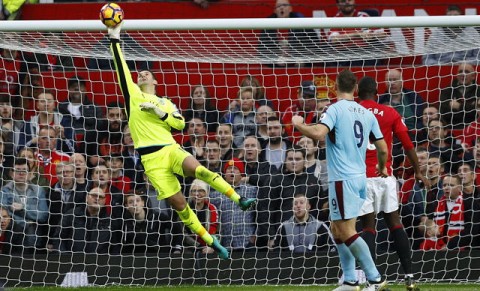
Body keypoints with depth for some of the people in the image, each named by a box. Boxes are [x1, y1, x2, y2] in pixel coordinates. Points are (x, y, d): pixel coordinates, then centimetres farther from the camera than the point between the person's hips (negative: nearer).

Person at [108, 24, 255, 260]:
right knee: (178, 202, -8)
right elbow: (121, 67, 7)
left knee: (199, 170, -31)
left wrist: (160, 112, -4)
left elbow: (180, 123, 10)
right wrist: (115, 39, 2)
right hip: (151, 158, -1)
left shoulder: (164, 102, 21)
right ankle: (211, 242, 0)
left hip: (171, 149, 1)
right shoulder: (134, 95, 14)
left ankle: (240, 200, -31)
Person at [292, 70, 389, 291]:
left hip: (343, 179, -7)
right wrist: (382, 167, 32)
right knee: (337, 229, 16)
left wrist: (298, 124, -6)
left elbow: (318, 133, -25)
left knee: (347, 232, -6)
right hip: (360, 178, 7)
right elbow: (383, 148, 11)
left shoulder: (335, 109, -9)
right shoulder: (366, 113, 9)